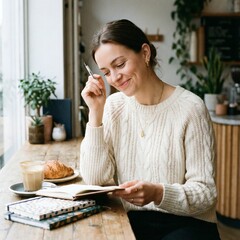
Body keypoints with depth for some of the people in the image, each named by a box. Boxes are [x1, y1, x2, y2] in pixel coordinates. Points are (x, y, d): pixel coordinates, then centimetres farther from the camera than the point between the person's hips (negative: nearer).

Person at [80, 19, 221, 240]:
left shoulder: (190, 108, -11)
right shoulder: (114, 106, 2)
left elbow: (206, 193, -11)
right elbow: (94, 179, -5)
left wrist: (158, 193, -29)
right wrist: (95, 112, -10)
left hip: (184, 222, -2)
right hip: (131, 221, 3)